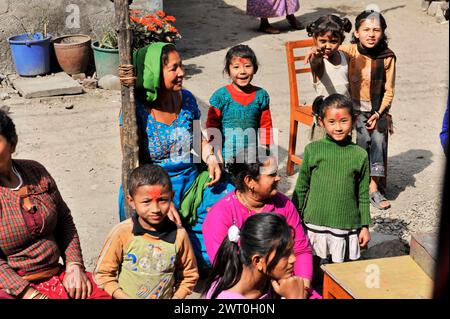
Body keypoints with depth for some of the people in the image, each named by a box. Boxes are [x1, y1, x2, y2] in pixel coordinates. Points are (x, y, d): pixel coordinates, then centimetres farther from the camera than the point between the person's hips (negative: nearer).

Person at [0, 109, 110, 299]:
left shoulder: (35, 171, 5)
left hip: (56, 275, 5)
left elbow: (64, 220, 14)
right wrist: (31, 295, -20)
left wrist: (74, 266, 3)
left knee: (103, 295, -15)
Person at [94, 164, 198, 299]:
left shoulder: (179, 234, -5)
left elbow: (189, 275, 9)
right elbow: (103, 273, 0)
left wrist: (176, 297, -3)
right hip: (125, 296, -1)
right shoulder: (122, 233, -9)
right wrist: (123, 297, -8)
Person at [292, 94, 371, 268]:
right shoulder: (313, 149, -2)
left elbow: (363, 195, 6)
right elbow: (301, 187, 6)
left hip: (347, 226, 0)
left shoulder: (360, 155, -1)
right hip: (315, 223, 0)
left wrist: (365, 226, 6)